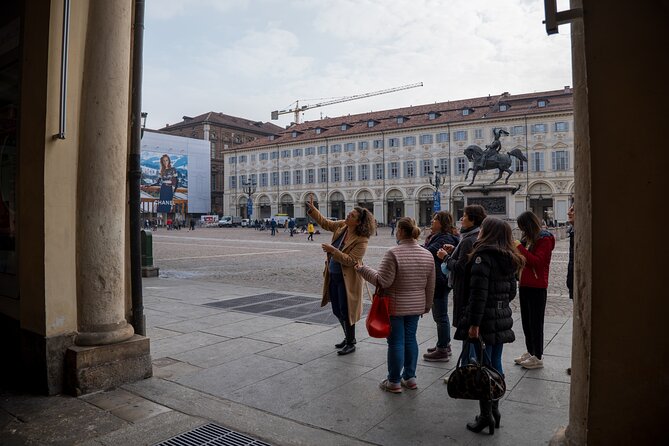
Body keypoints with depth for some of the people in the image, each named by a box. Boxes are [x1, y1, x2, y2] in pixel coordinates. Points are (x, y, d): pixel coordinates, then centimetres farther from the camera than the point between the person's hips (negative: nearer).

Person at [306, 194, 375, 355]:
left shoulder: (361, 240, -21)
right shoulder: (341, 225, 1)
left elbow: (350, 260, -25)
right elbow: (325, 223, 14)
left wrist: (332, 250, -31)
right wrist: (312, 209, 4)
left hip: (347, 279, -8)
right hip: (333, 276, 8)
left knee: (346, 312, 2)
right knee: (337, 311, 18)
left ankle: (351, 344, 20)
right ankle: (348, 337, 38)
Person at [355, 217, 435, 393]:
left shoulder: (393, 253, -19)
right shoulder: (427, 255, 2)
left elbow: (383, 281, -20)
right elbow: (430, 287, 7)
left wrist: (362, 269, -9)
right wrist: (426, 306, 18)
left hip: (395, 306, -6)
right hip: (416, 306, 6)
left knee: (396, 342, 4)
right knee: (410, 339, 17)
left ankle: (394, 381, 15)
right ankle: (410, 377, 27)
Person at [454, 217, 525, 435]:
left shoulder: (483, 255, -15)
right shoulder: (509, 259, 10)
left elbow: (479, 292, -22)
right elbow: (512, 291, 17)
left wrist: (474, 322, -21)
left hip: (484, 319, -8)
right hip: (502, 319, 8)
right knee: (495, 364, 16)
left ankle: (486, 416, 8)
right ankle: (495, 410, 26)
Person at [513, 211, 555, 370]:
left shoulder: (544, 239, -11)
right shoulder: (528, 239, 13)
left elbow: (537, 262, -20)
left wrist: (520, 247, -19)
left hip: (537, 287, -8)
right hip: (524, 285, 8)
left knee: (535, 322, -1)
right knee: (526, 321, 14)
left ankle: (538, 357, 9)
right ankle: (530, 352, 26)